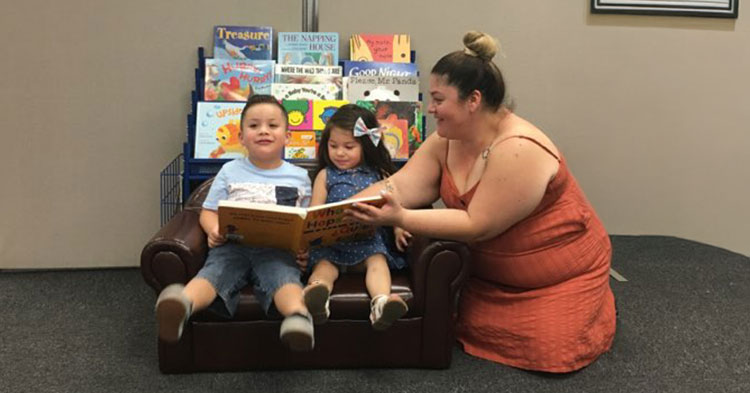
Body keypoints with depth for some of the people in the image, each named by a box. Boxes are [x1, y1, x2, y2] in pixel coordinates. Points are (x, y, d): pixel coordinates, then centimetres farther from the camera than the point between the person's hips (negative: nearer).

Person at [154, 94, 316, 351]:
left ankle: (297, 314, -63)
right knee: (214, 271, -32)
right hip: (233, 244, 1)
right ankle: (182, 304, -61)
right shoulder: (230, 171, 19)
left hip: (277, 247, 0)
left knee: (283, 275, -34)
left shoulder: (299, 177, 19)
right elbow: (208, 212, 18)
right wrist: (214, 230, -7)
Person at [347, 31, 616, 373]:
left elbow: (477, 225, -32)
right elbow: (400, 186, -15)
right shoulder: (447, 140, -7)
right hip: (495, 272, 7)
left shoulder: (518, 150, -33)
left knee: (550, 351, -12)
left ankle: (591, 305, 19)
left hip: (562, 272, -6)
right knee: (476, 329, -2)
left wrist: (401, 219, -38)